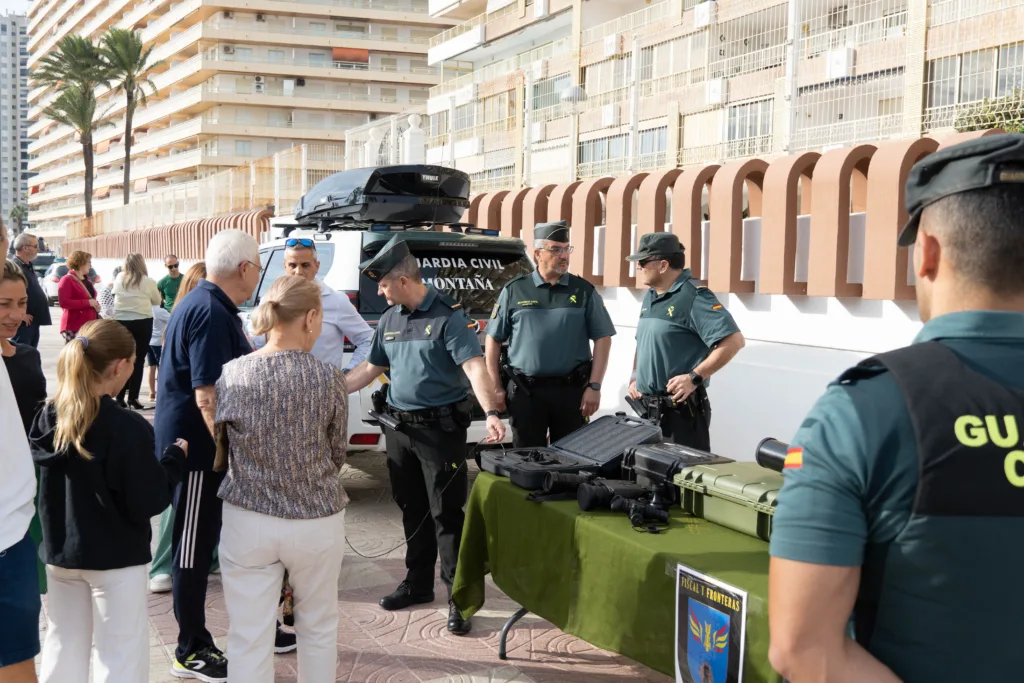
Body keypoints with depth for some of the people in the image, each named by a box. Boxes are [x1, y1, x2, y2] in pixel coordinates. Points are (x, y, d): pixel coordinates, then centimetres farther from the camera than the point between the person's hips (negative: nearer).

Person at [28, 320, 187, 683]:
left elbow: (34, 488, 8)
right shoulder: (127, 429, -21)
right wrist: (175, 458, -4)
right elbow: (148, 503, -16)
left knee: (63, 650, 18)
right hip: (116, 558, -6)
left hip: (59, 552, 6)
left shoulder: (47, 418, -2)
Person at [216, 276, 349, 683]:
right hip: (317, 522, -1)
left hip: (247, 521, 1)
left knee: (249, 637, 9)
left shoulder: (231, 375, -7)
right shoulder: (329, 378, -12)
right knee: (318, 627, 20)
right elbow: (337, 456, 0)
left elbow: (219, 445, 6)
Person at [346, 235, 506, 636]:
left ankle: (459, 598, 3)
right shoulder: (390, 319, 9)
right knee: (411, 509, 15)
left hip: (440, 428, -7)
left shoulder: (447, 316, -13)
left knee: (447, 513, -4)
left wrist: (490, 413, -35)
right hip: (399, 427, 7)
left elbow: (474, 366, -22)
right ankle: (417, 584, 29)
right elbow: (371, 368, 18)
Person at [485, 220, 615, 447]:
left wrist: (594, 386, -6)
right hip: (525, 391, 0)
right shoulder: (514, 291, 4)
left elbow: (602, 338, 2)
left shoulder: (584, 291, 4)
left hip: (571, 390, 0)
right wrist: (495, 387, 1)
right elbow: (493, 339, 7)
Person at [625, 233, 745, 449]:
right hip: (647, 406, 9)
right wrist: (635, 377, 13)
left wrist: (694, 378, -24)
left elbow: (734, 340, -22)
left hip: (681, 407, -9)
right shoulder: (650, 297, 13)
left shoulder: (693, 296, -15)